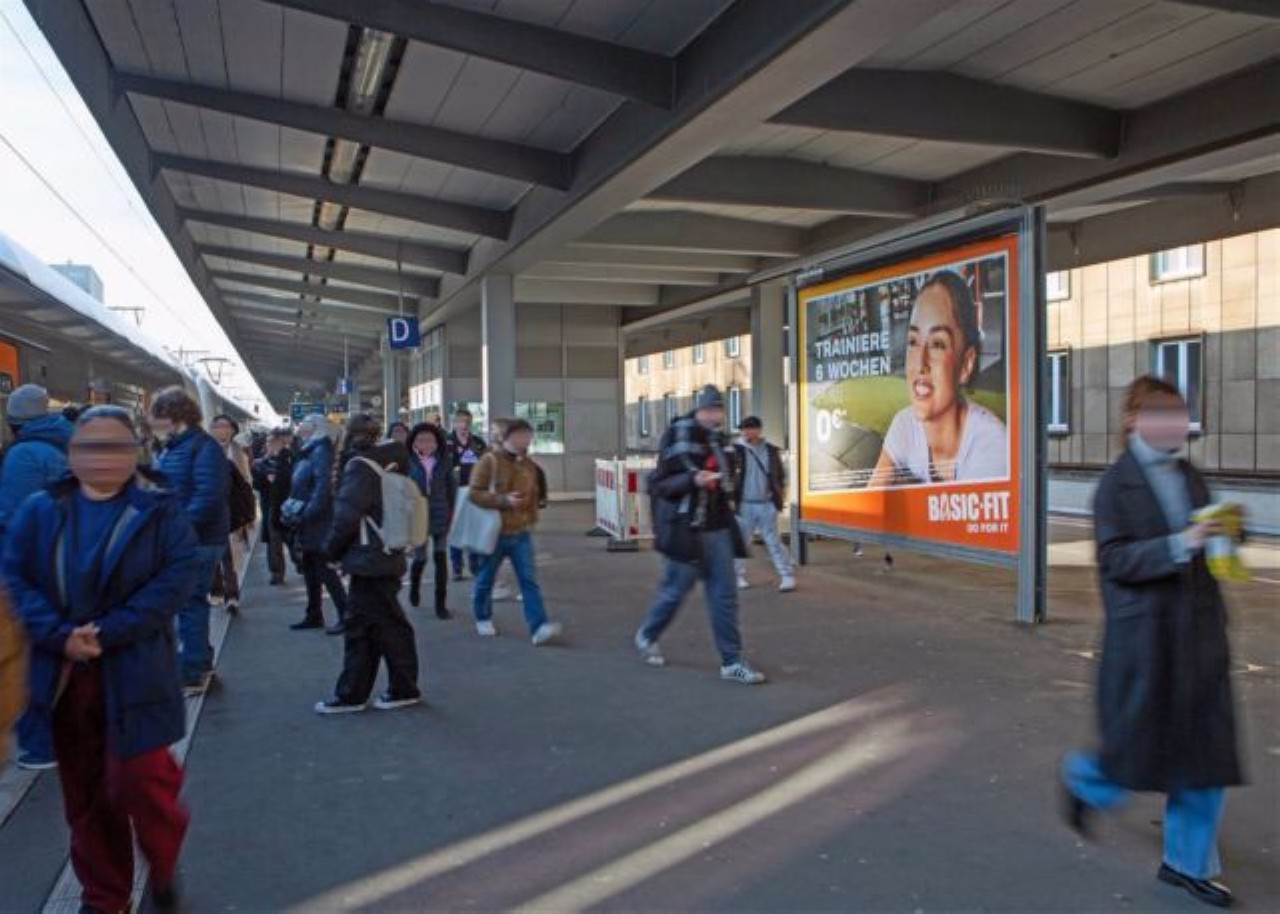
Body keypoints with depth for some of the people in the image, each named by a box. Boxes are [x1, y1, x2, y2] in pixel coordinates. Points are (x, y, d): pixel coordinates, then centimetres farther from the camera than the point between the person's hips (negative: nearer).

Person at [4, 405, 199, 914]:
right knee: (84, 794, 13)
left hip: (134, 673, -3)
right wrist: (60, 635, -15)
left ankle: (163, 869, 25)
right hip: (65, 674, 3)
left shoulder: (160, 510, -2)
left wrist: (110, 632, -18)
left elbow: (180, 574, -12)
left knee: (139, 783, -5)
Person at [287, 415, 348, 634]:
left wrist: (307, 513, -25)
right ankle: (314, 615, 23)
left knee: (325, 570, -8)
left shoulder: (321, 450, -13)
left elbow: (323, 486, -23)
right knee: (310, 569, 14)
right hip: (307, 523, 9)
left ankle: (346, 615, -4)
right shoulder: (307, 451, 14)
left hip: (319, 523, -9)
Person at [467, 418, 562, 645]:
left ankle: (539, 627, -13)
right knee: (485, 580, 12)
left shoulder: (528, 464, 9)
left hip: (521, 533, 4)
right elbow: (475, 493, -15)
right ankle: (483, 618, 34)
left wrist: (531, 517, 9)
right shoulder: (490, 461, -10)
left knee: (529, 580, -7)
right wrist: (504, 500, -25)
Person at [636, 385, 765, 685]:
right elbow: (658, 485, -14)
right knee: (675, 590, 7)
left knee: (725, 595, 3)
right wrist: (692, 480, -26)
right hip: (685, 530, -6)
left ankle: (731, 662, 8)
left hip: (717, 529, 6)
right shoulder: (678, 436, -11)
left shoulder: (717, 439, 12)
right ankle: (646, 636, 33)